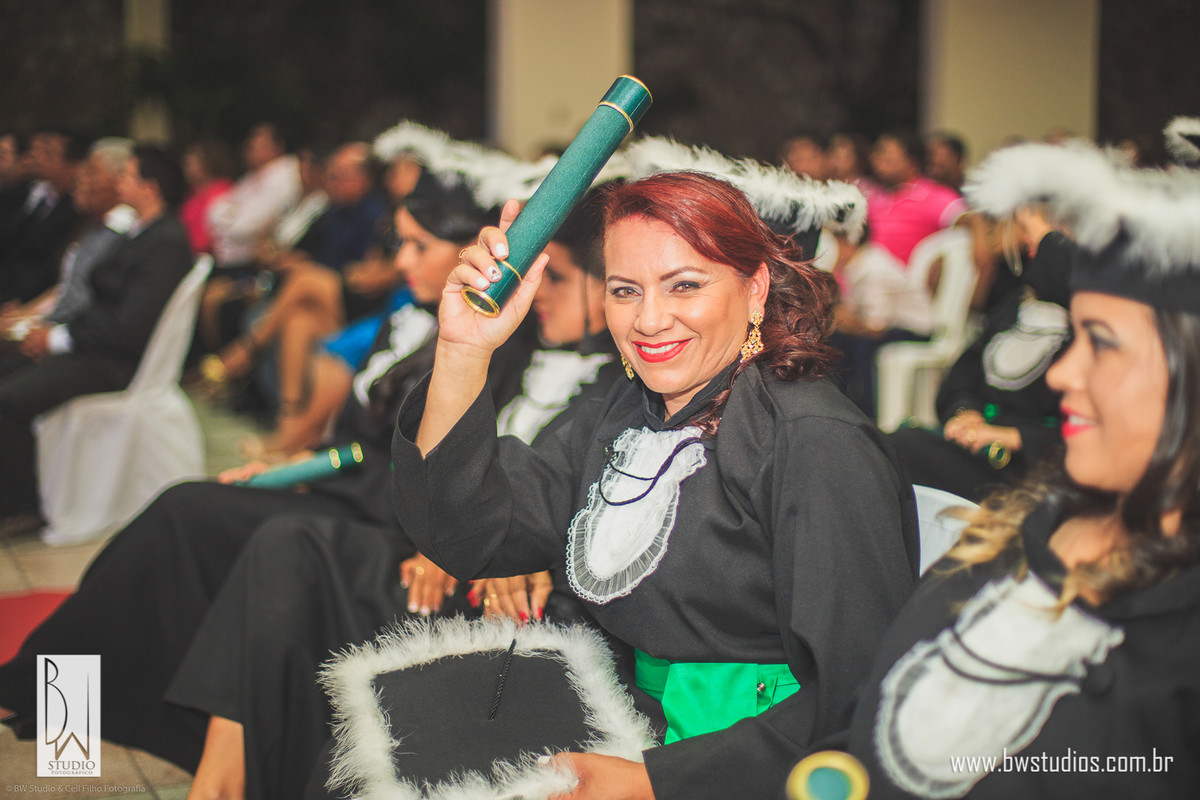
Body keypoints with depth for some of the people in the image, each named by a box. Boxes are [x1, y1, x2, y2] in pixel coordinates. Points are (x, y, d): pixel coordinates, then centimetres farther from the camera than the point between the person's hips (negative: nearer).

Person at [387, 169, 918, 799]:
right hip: (636, 734, 6)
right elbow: (467, 538, -2)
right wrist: (464, 352, -11)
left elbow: (853, 696, -18)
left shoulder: (815, 442, -15)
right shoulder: (620, 418, 6)